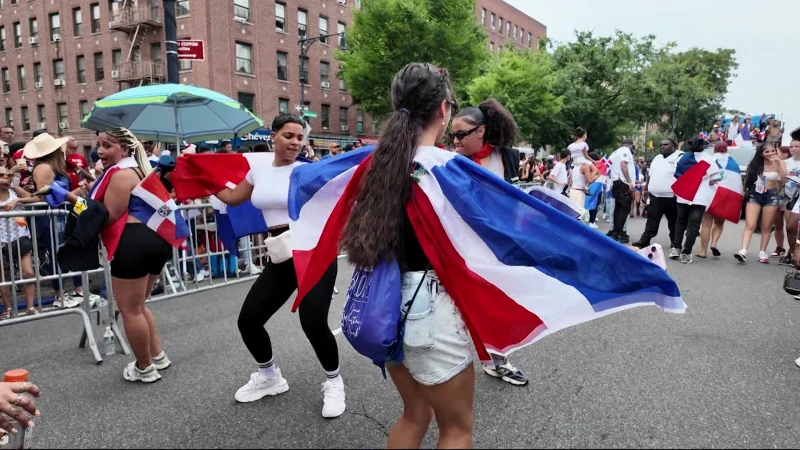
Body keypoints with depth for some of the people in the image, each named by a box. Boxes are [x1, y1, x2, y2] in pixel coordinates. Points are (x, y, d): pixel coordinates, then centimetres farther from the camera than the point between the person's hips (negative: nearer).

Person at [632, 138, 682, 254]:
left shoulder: (679, 157, -6)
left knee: (674, 223, 5)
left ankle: (675, 246, 13)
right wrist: (646, 189, 21)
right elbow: (651, 176, 24)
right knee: (652, 222, 8)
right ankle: (643, 243, 9)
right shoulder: (656, 158, 17)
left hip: (671, 197, -6)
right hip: (655, 196, 6)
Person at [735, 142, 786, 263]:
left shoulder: (778, 164, 1)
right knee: (750, 225, -9)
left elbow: (783, 178, -13)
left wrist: (779, 162, -17)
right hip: (754, 195, 0)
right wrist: (744, 191, 4)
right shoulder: (755, 164, 3)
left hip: (771, 196, 0)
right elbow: (748, 179, 9)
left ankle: (762, 252, 14)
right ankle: (743, 251, -18)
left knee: (766, 227, 7)